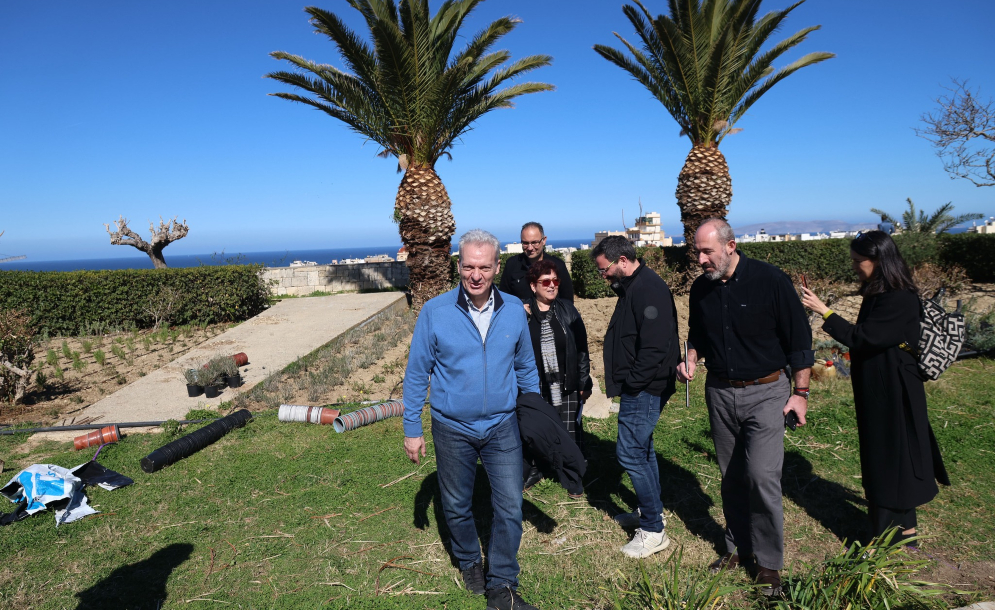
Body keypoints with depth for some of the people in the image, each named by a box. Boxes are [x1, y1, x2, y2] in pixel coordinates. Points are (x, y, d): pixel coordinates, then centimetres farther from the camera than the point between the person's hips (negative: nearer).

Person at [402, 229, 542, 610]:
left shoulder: (514, 311, -5)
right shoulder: (434, 312, -12)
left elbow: (526, 368, 7)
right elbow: (417, 374, -5)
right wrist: (412, 430, -3)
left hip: (502, 426, 1)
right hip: (452, 429, -1)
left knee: (510, 507, 2)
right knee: (456, 506, 17)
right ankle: (469, 562, 44)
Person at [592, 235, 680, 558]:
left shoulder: (649, 289, -20)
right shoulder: (632, 287, 13)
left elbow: (655, 346, -27)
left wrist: (632, 383, -20)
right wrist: (625, 382, 13)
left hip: (644, 389, -11)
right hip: (638, 388, 11)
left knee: (630, 453, -6)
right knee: (642, 449, 20)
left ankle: (653, 530, 5)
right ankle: (649, 510, 35)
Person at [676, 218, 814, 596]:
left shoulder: (770, 280, -13)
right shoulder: (701, 288, 1)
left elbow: (799, 337, -7)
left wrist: (800, 392, -6)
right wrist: (691, 360, -2)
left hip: (765, 392, -5)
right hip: (720, 393, 5)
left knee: (761, 476, -12)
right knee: (731, 477, 12)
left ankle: (769, 562, 7)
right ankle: (738, 548, 29)